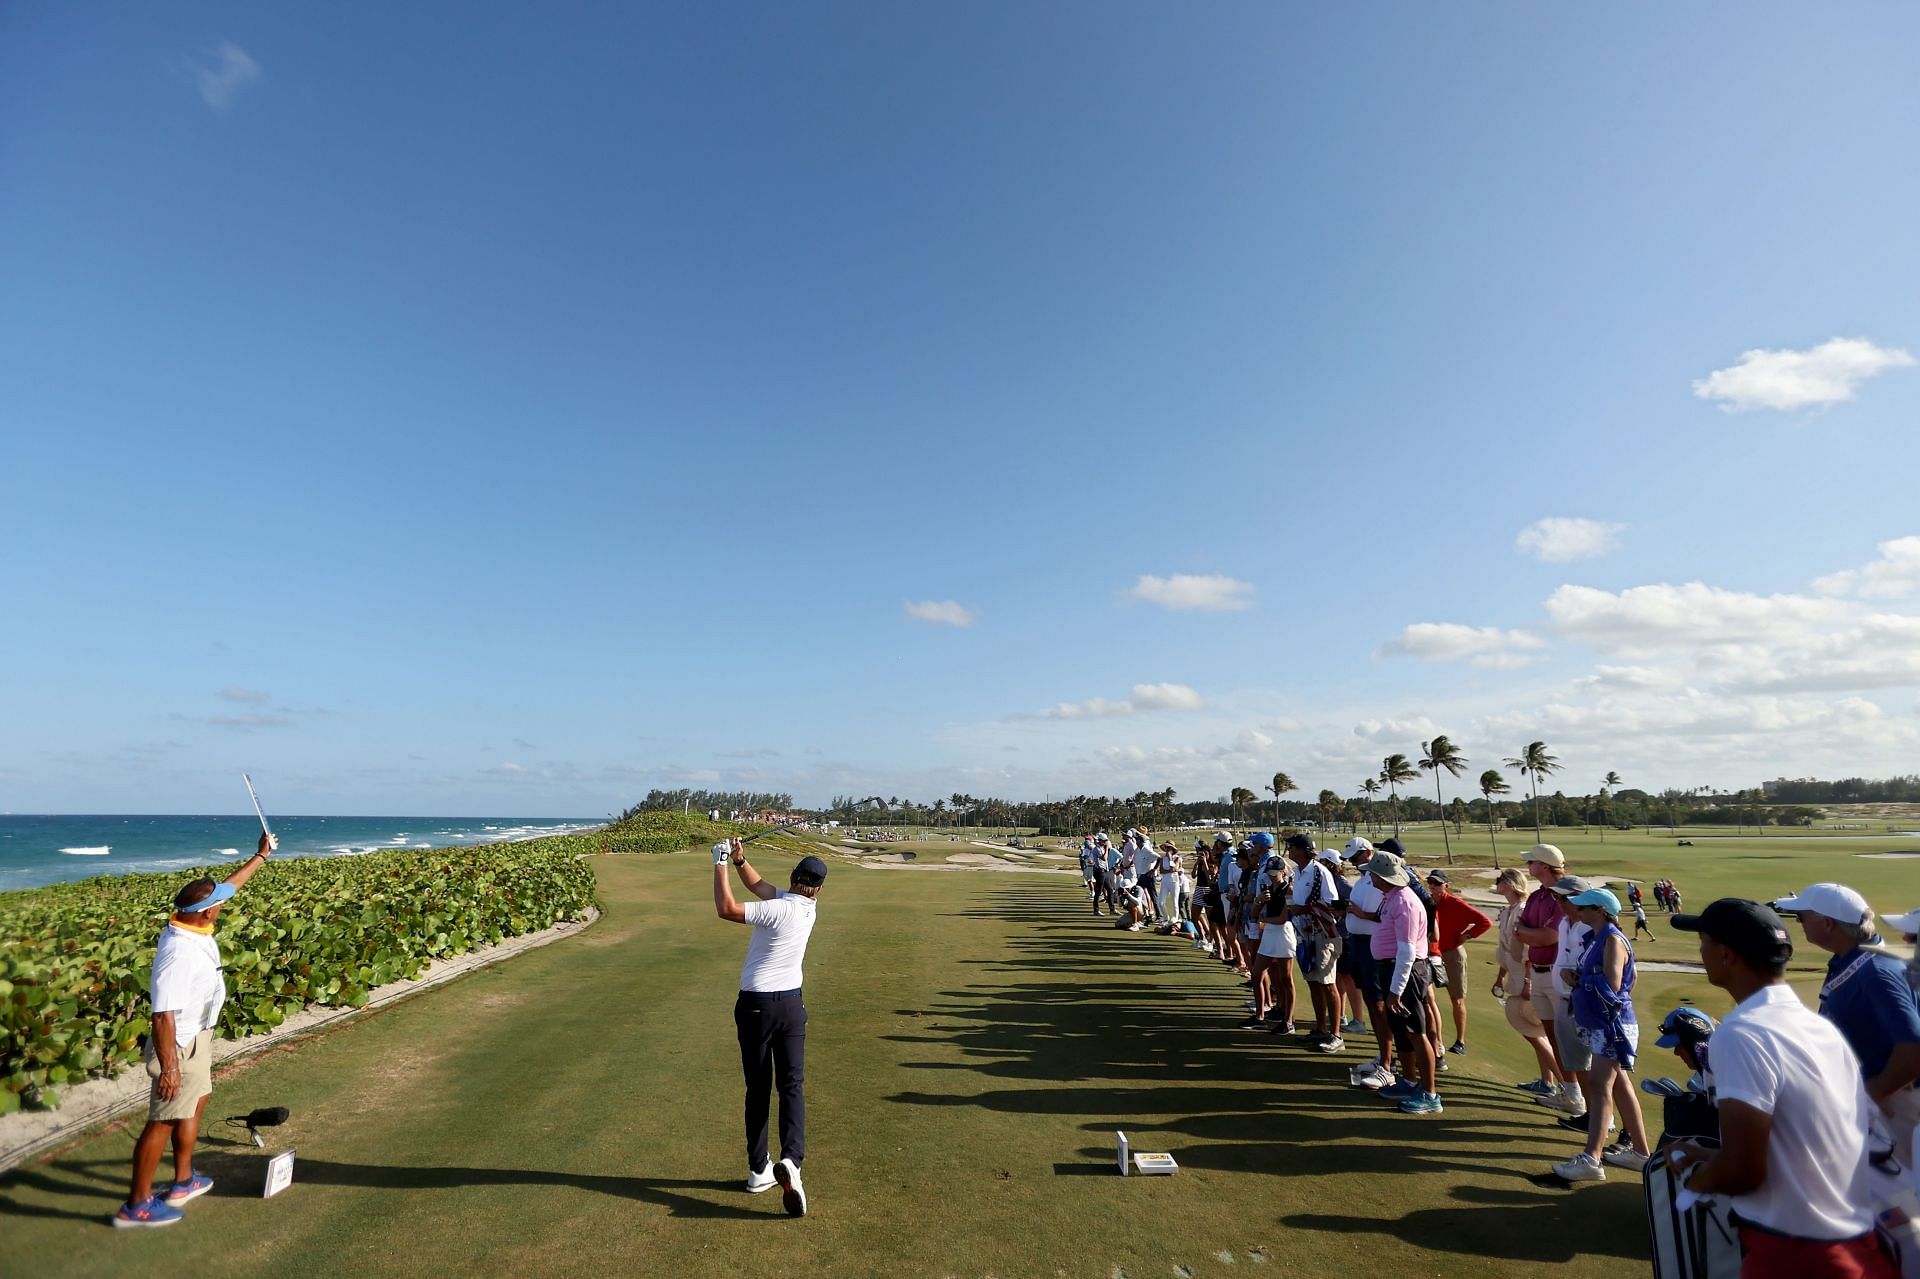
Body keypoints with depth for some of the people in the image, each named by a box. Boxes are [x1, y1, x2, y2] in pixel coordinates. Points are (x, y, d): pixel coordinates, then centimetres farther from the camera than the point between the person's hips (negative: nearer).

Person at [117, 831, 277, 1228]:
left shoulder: (192, 926, -6)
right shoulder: (179, 953, -32)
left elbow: (228, 886, 11)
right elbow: (162, 1015, -31)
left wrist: (260, 856, 21)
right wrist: (168, 1067, -27)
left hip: (198, 1038, 10)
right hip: (180, 1046, -10)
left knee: (195, 1104, 23)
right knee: (163, 1121, 3)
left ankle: (183, 1182, 38)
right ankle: (136, 1206, 18)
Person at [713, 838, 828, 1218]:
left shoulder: (779, 909, -19)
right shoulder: (809, 906, -2)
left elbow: (726, 909, -22)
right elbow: (760, 887, 8)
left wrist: (721, 865, -15)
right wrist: (739, 862, -1)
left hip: (755, 1005, -3)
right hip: (791, 1003, 3)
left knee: (758, 1090, 10)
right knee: (792, 1085, 3)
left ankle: (758, 1171, 17)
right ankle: (791, 1159, -17)